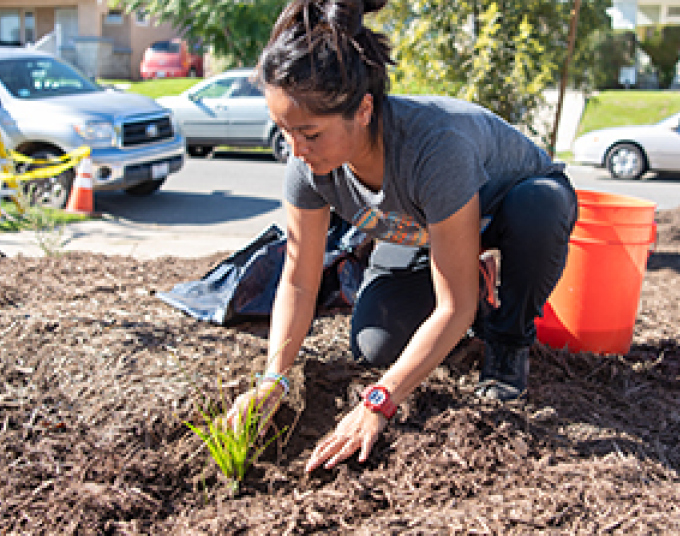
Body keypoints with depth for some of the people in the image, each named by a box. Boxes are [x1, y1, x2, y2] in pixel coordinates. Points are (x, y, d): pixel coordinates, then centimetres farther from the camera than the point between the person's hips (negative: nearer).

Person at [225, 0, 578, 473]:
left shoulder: (435, 145, -43)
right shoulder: (310, 163, -26)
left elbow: (455, 308, -37)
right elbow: (298, 281, -14)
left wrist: (378, 403, -38)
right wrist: (273, 380, -26)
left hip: (516, 201, -3)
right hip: (423, 231, 4)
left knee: (536, 209, -40)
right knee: (375, 347, -16)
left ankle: (509, 341, -9)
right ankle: (476, 282, 14)